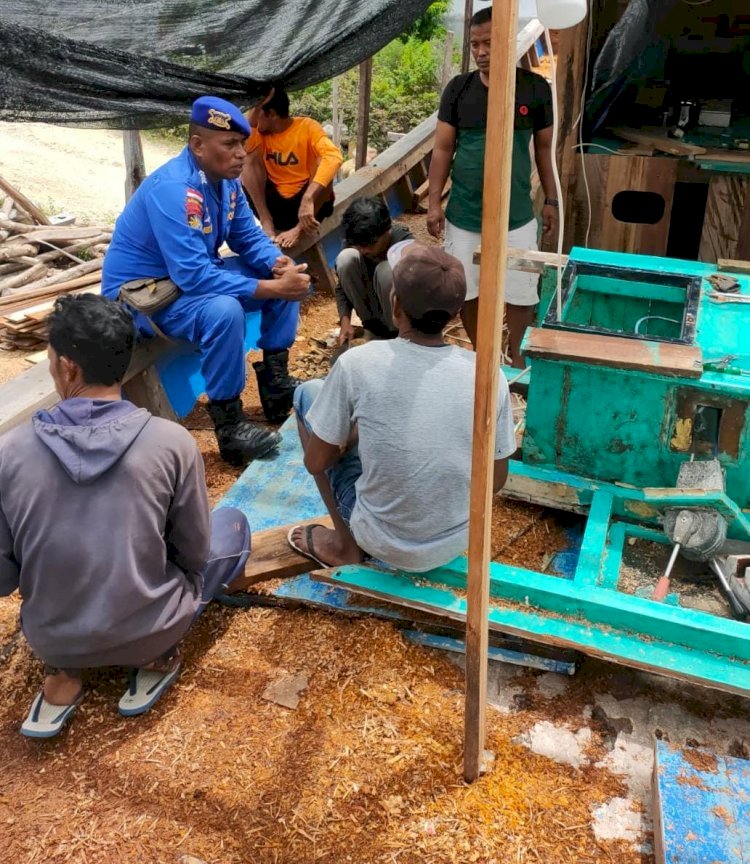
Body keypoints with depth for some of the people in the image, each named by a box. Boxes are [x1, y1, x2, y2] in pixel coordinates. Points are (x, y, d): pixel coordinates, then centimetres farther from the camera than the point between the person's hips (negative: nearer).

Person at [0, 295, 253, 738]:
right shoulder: (172, 442, -19)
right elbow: (194, 555, -7)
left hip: (50, 638, 3)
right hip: (148, 628, -2)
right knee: (232, 523, 20)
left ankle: (63, 672, 14)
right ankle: (156, 655, 7)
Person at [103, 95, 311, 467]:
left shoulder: (225, 177, -3)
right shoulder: (173, 190, -29)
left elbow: (249, 237, 5)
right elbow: (194, 277, -36)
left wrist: (278, 264, -18)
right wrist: (270, 288, -35)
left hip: (192, 275, 9)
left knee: (287, 274, 1)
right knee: (222, 310, -37)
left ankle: (275, 381, 6)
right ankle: (229, 425, -22)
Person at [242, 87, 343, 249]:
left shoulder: (307, 127, -11)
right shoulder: (260, 131, 5)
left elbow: (333, 157, -31)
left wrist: (308, 199, -43)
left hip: (302, 203, -4)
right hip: (274, 201, 4)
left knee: (324, 162, -26)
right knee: (250, 159, -12)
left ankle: (299, 229, -31)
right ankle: (267, 223, -25)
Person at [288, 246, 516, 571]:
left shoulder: (357, 364, -20)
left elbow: (316, 462, -8)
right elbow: (496, 480, -1)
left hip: (383, 543, -3)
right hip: (458, 542, 3)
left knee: (307, 393, 11)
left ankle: (345, 543, 15)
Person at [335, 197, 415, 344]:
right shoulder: (353, 242, -17)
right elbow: (342, 286, -6)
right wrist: (345, 321, -22)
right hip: (374, 300, 4)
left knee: (386, 270, -35)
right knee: (346, 258, -22)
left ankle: (396, 332, -14)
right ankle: (372, 324, -8)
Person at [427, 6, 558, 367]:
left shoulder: (535, 89, -3)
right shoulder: (458, 89, -2)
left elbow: (544, 148, 6)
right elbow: (442, 149, 0)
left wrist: (551, 201, 6)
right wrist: (434, 203, -5)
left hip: (516, 215, 0)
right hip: (463, 215, 1)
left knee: (521, 293, 7)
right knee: (465, 291, 10)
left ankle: (515, 354, 31)